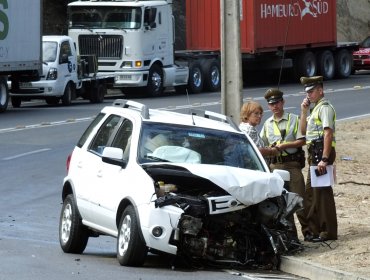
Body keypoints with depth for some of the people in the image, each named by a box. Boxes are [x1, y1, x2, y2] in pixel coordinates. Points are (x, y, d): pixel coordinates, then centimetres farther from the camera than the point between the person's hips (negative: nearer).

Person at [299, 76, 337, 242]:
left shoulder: (325, 107, -11)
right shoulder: (314, 108, 19)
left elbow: (328, 133, -19)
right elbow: (304, 130, 20)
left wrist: (324, 159, -25)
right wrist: (304, 111, 8)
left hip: (322, 152, -10)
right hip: (314, 154, 10)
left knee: (323, 191, -7)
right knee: (311, 192, 13)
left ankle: (328, 231, -4)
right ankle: (314, 230, 21)